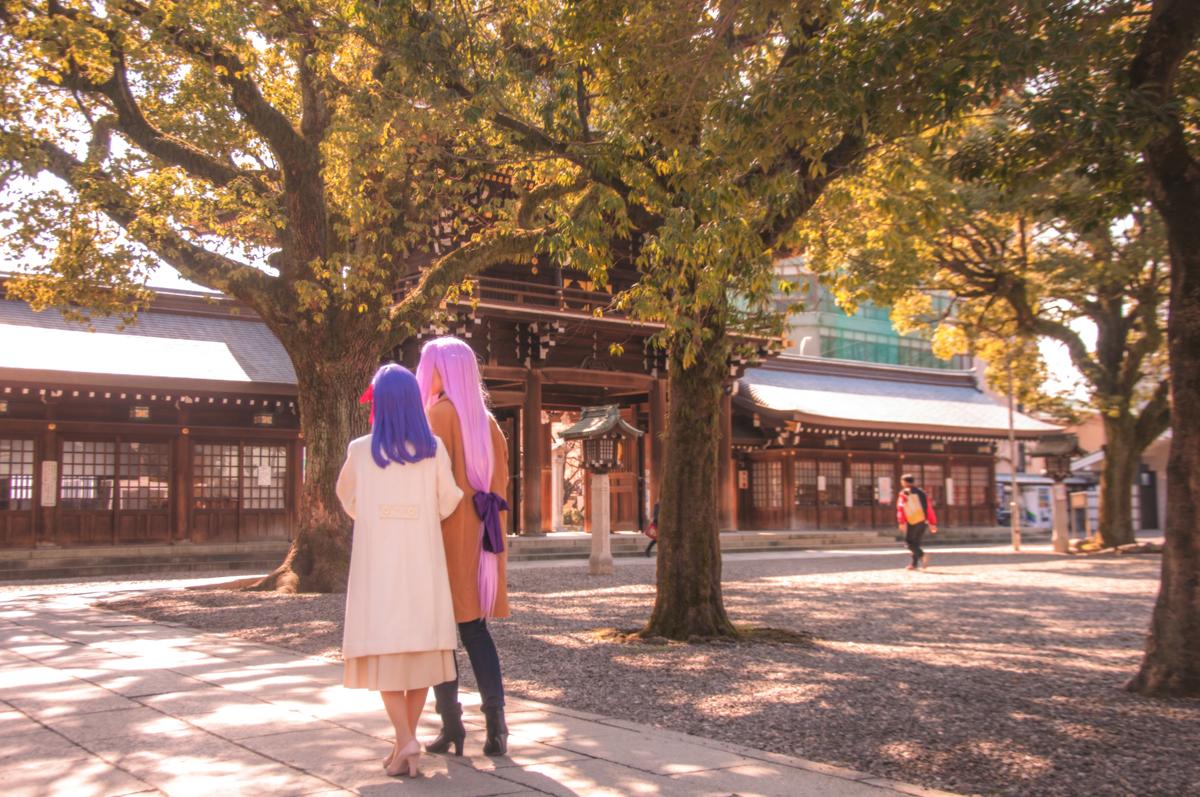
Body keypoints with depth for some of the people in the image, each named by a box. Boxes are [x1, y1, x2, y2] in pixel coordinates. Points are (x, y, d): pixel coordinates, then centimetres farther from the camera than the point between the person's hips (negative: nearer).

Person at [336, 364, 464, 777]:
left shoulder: (360, 450, -6)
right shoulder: (434, 449, -4)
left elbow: (347, 497, 11)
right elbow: (448, 501, 4)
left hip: (377, 562, -1)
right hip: (422, 560, 2)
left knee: (384, 647, 2)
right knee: (421, 643, 10)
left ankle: (406, 739, -11)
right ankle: (406, 740, 15)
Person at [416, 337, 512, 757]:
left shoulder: (439, 412, -9)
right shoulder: (485, 419, 12)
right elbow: (501, 479, 12)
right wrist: (492, 532, 16)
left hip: (445, 530, -6)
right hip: (480, 532, 6)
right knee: (474, 627, 9)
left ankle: (451, 724, 4)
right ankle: (495, 720, 0)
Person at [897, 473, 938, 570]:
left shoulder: (904, 493, 0)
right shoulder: (921, 492, 18)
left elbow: (901, 507, -12)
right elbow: (929, 509, 15)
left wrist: (901, 522, -18)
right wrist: (932, 523, 16)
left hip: (913, 522, -6)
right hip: (924, 522, 6)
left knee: (909, 541, 0)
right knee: (916, 542, 15)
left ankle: (922, 555, -22)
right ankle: (914, 564, 13)